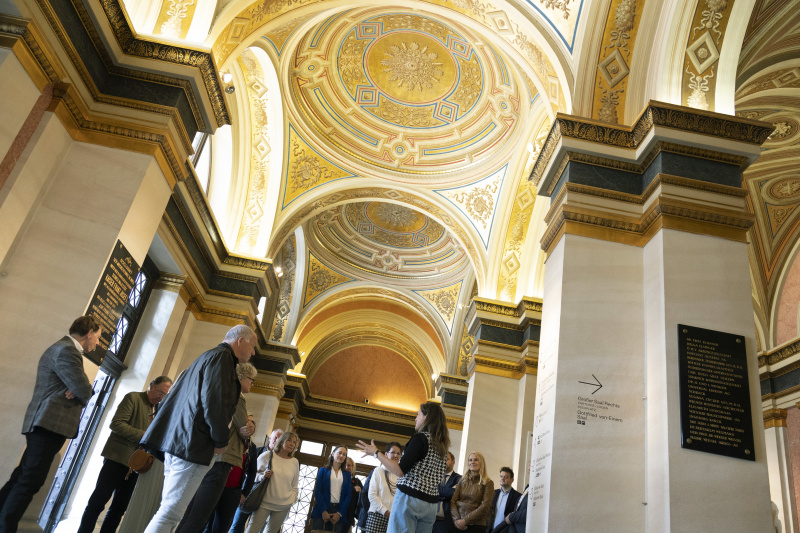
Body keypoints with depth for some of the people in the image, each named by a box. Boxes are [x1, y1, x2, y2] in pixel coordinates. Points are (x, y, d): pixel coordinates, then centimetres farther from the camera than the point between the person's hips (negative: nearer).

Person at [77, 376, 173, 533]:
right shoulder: (133, 398, -4)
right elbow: (116, 424, -13)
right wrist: (143, 436, -18)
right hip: (117, 459, -6)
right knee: (98, 502, -1)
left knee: (119, 509, 9)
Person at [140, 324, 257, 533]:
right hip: (193, 445, -10)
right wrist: (221, 441, -11)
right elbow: (214, 400, -20)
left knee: (168, 508, 15)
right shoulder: (222, 356, -9)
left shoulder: (207, 356, 23)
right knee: (171, 512, -8)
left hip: (176, 442, 10)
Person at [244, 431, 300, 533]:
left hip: (283, 506, 2)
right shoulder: (268, 455, -2)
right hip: (265, 502, -2)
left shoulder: (294, 462, 6)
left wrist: (292, 499, 5)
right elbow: (253, 473, 6)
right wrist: (262, 476, -12)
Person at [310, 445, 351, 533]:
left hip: (339, 510, 2)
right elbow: (317, 491, -1)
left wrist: (340, 513, -7)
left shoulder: (347, 474, 14)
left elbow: (348, 495, 6)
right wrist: (323, 511, -13)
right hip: (322, 510, -1)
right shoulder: (323, 470, 9)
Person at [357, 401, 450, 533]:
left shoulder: (420, 438, -9)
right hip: (431, 503, 8)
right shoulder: (442, 445, 13)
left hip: (410, 498, -8)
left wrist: (376, 453, -7)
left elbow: (401, 471, -15)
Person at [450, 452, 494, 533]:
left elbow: (485, 506, -9)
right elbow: (453, 500, 4)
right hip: (457, 524, 3)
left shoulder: (488, 483, -1)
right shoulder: (462, 480, 10)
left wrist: (465, 520, -14)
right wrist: (456, 519, -12)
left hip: (475, 525, -3)